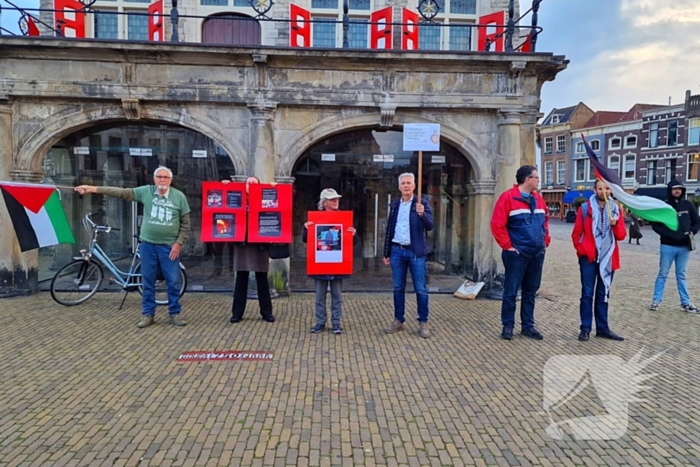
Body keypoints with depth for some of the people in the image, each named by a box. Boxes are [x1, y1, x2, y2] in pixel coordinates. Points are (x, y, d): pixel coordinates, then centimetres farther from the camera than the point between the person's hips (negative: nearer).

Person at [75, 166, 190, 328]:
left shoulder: (179, 196, -4)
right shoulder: (146, 191, 1)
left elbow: (185, 224, 0)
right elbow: (122, 192, -1)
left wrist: (178, 243, -7)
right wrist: (92, 189, -6)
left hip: (169, 246, -2)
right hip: (148, 244, 2)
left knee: (173, 282, 3)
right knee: (147, 281, 9)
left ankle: (175, 314, 17)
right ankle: (148, 314, 20)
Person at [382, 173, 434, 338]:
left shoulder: (422, 204, -2)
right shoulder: (394, 205, 10)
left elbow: (430, 226, -12)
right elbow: (389, 229, 13)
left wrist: (422, 214, -31)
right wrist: (386, 253, 12)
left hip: (416, 252, -3)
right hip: (397, 251, 4)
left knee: (420, 289, 0)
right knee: (398, 288, 9)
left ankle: (423, 323, 10)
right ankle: (398, 321, 19)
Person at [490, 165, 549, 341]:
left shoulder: (538, 199, 12)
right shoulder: (508, 197, -10)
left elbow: (545, 221, 23)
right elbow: (497, 224, -14)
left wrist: (545, 241, 13)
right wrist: (507, 245, -13)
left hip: (537, 254, 7)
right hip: (517, 254, -7)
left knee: (530, 292, 13)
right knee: (511, 292, 0)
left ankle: (528, 326, 23)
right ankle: (508, 326, 11)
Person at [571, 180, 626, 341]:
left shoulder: (615, 209, 8)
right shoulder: (585, 208, -1)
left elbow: (621, 235, 3)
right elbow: (576, 233, 1)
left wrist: (615, 225, -15)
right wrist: (581, 250, -8)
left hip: (608, 258, 3)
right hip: (589, 257, -3)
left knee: (603, 294, 11)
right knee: (587, 293, -1)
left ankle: (602, 328, 19)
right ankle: (585, 328, 4)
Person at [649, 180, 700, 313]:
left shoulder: (688, 205, 6)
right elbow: (655, 224, -3)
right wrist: (667, 234, -17)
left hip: (684, 247, 3)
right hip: (667, 246, -3)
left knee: (681, 275, 11)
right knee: (663, 274, 4)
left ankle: (685, 303, 16)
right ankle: (656, 300, 10)